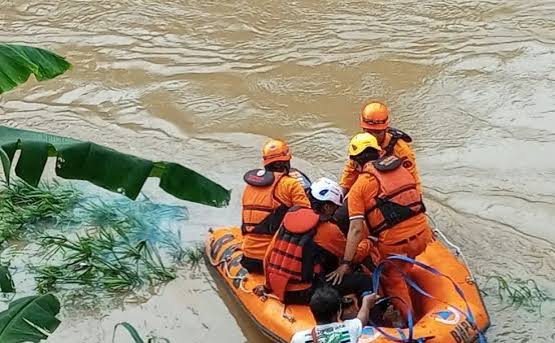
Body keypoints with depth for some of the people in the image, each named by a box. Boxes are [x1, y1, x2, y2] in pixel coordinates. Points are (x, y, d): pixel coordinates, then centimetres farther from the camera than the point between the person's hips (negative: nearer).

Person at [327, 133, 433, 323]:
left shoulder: (360, 185, -5)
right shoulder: (401, 169, 11)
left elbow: (356, 229, -12)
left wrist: (345, 263, -10)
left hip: (395, 244, -5)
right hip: (422, 236, 5)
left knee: (391, 277, 22)